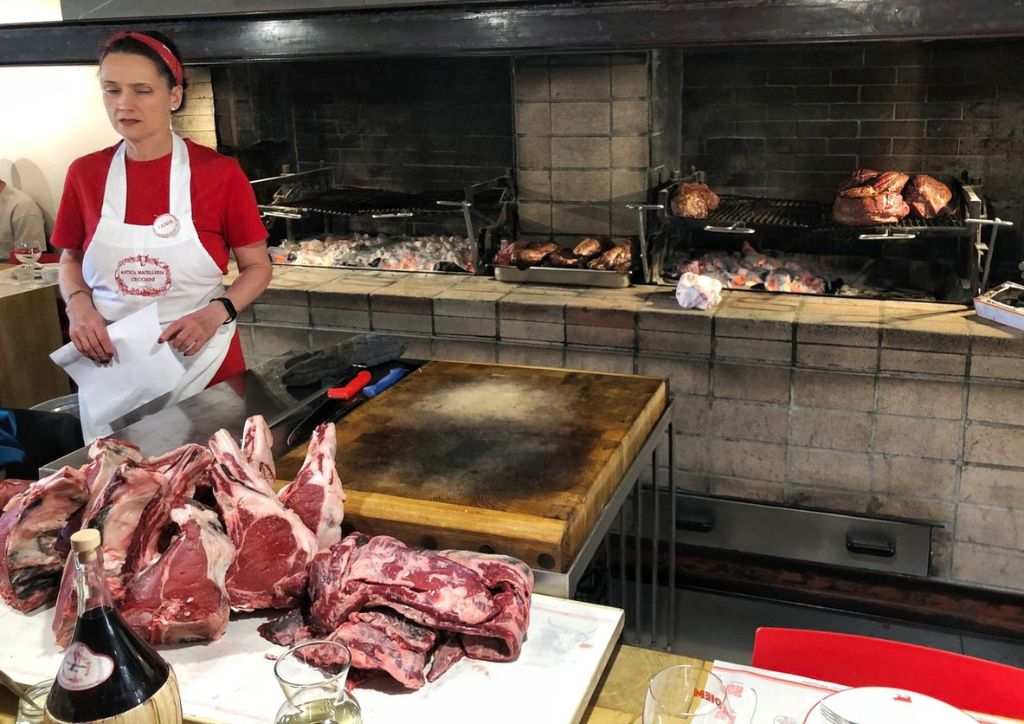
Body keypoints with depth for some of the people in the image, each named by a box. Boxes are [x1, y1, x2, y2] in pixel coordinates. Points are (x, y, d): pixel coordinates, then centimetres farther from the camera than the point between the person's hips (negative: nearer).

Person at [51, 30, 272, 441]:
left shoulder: (219, 173, -8)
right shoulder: (85, 174, 0)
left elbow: (257, 267, -1)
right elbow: (71, 260, 14)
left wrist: (216, 313, -17)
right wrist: (78, 304, -6)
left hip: (202, 364, -2)